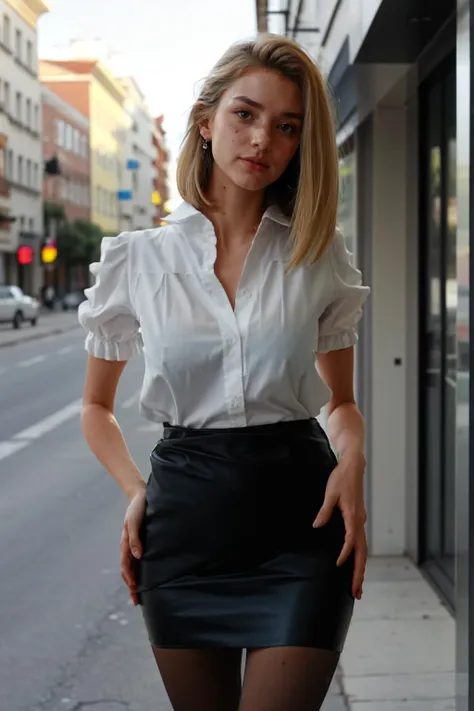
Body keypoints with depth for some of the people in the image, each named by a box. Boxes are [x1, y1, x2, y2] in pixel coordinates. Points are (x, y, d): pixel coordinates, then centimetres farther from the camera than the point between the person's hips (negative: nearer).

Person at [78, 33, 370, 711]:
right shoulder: (138, 259, 1)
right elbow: (97, 407, 12)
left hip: (302, 518, 0)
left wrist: (352, 460, -8)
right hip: (188, 519, 1)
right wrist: (136, 492, -5)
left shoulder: (321, 256, 3)